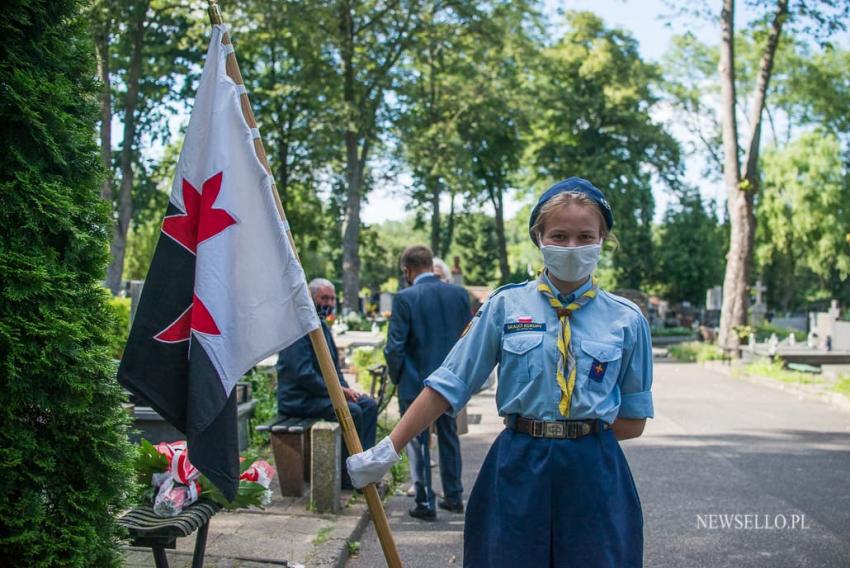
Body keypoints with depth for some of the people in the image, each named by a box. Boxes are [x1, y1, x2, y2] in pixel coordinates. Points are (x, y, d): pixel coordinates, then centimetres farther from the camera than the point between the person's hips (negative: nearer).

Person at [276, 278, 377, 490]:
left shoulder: (321, 325, 16)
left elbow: (333, 367, 22)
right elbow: (303, 374, -24)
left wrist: (345, 388, 4)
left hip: (323, 391, 10)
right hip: (299, 398, -10)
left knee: (369, 404, -2)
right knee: (352, 411, -26)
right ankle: (347, 474, -14)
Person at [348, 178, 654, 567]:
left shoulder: (627, 320, 0)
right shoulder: (505, 306, -1)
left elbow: (633, 422, 6)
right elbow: (448, 384, -2)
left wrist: (583, 430, -6)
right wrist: (388, 451, -5)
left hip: (593, 475, 1)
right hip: (517, 470, 0)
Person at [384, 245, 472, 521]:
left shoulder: (405, 299, -15)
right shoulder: (459, 294, -1)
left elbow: (394, 347, -14)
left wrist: (397, 377, 2)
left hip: (416, 383, -5)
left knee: (418, 443, 7)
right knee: (449, 437, 19)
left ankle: (425, 503, 13)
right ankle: (454, 497, 28)